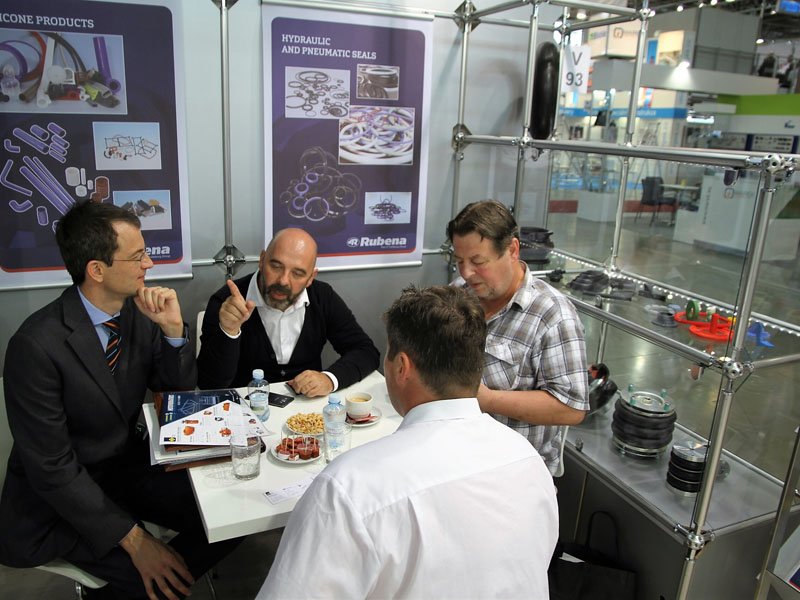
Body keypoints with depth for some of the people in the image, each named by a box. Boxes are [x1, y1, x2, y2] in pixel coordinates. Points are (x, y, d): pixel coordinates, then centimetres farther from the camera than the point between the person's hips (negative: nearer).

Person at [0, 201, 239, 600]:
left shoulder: (139, 309, -7)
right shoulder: (36, 345, -25)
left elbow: (180, 389, 1)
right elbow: (52, 467, -22)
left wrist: (173, 329, -19)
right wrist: (134, 540, -24)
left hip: (129, 465, 6)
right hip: (59, 496, -6)